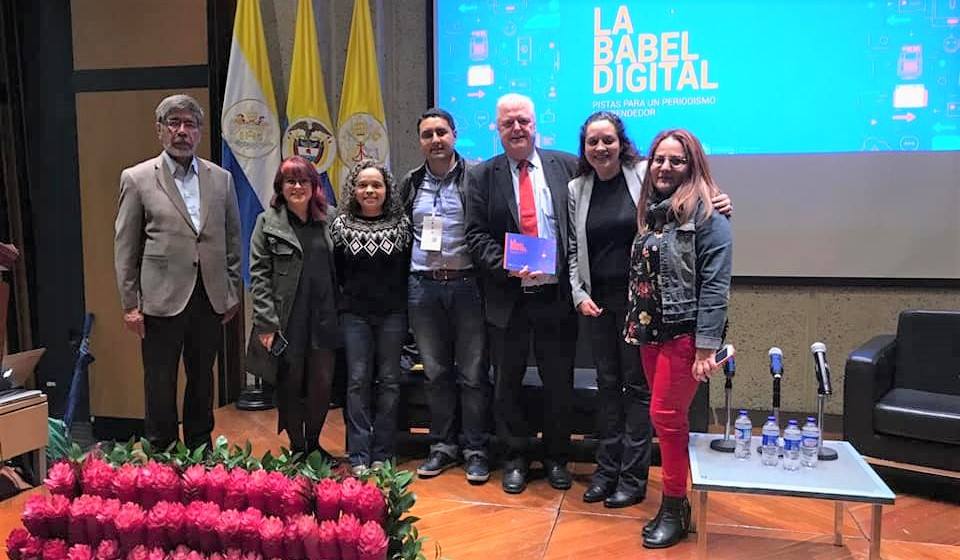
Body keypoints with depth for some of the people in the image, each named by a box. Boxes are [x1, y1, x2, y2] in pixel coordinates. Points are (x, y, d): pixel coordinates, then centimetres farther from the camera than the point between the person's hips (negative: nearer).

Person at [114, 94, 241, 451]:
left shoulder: (221, 179, 7)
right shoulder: (137, 179, -1)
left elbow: (232, 240, 10)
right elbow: (125, 247, -1)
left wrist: (233, 292, 7)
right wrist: (130, 304, -4)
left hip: (211, 299, 3)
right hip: (162, 300, -3)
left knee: (202, 381, 15)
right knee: (160, 386, 7)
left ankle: (200, 450, 30)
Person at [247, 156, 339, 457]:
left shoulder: (327, 221, 9)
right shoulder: (268, 222, 0)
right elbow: (258, 275, -5)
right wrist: (266, 323, -9)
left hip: (323, 320, 3)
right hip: (286, 322, -2)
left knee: (322, 385, 4)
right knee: (290, 387, 7)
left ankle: (314, 444, 24)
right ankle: (297, 448, 24)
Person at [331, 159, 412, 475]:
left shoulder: (402, 224, 1)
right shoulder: (341, 225, 1)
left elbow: (410, 268, 4)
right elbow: (334, 270, 8)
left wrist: (402, 301, 0)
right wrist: (351, 293, 5)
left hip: (393, 313, 0)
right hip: (355, 314, 0)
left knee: (389, 381, 5)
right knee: (358, 381, 1)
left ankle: (382, 454, 15)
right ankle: (359, 456, 8)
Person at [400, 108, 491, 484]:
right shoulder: (411, 184, 11)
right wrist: (412, 274, 13)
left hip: (467, 285, -3)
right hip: (423, 287, 4)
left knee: (473, 373, 3)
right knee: (435, 372, 11)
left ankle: (476, 450, 15)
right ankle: (443, 446, 24)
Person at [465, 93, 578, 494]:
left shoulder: (567, 166, 3)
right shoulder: (481, 176, 3)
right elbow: (476, 235, -2)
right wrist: (505, 264, -16)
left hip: (557, 294, 0)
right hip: (508, 297, 1)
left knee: (559, 382, 11)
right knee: (507, 382, 11)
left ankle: (556, 458, 30)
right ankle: (515, 458, 29)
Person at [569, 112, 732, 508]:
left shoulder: (645, 174, -4)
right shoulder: (576, 189, 7)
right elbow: (573, 250, 9)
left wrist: (719, 204, -20)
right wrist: (579, 294, 0)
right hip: (597, 300, 4)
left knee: (637, 385, 5)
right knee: (607, 383, 13)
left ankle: (633, 476, 16)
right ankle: (607, 469, 25)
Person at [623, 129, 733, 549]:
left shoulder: (706, 214, -11)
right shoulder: (649, 211, 11)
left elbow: (714, 286, -16)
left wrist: (706, 348, -20)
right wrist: (633, 325, 11)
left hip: (684, 334, -7)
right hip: (649, 333, 7)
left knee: (666, 416, -3)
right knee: (670, 418, 13)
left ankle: (674, 509, 14)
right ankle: (675, 504, 25)